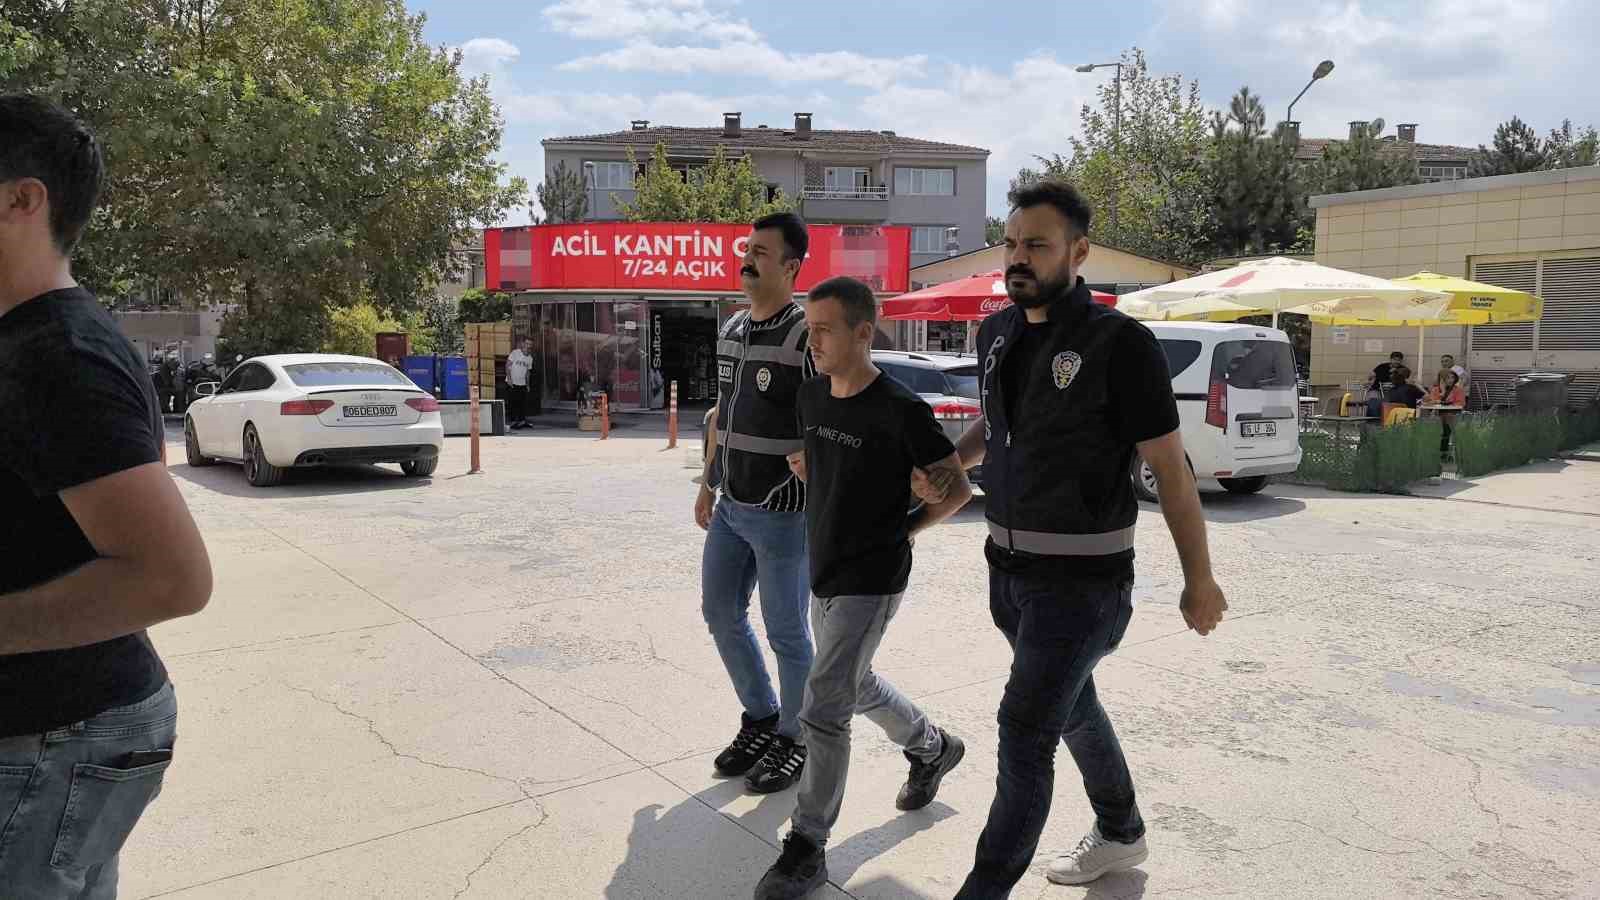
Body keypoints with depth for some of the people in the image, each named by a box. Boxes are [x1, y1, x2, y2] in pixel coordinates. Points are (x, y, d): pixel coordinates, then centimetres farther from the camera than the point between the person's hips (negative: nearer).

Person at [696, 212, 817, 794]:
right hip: (731, 507, 8)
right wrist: (708, 485, 20)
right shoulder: (731, 330, 10)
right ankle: (760, 718, 35)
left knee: (785, 631, 4)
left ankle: (795, 739, 24)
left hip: (781, 512, -8)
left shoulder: (806, 335, -15)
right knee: (721, 614, 16)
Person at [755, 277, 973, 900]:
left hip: (870, 582, -8)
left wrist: (901, 530, -5)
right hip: (823, 571, 8)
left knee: (823, 709, -8)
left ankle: (807, 847, 6)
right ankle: (932, 747, 49)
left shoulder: (901, 411, -18)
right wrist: (803, 467, 7)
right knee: (856, 687, 23)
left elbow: (958, 487, -9)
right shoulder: (812, 395, 2)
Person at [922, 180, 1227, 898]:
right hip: (1008, 565, 7)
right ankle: (1120, 835, 45)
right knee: (1071, 706, 22)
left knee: (1025, 731, -7)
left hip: (1081, 579, -7)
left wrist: (1199, 580, -7)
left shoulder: (1119, 343, -15)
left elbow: (1170, 466, -11)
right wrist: (951, 464, 2)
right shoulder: (996, 332, 4)